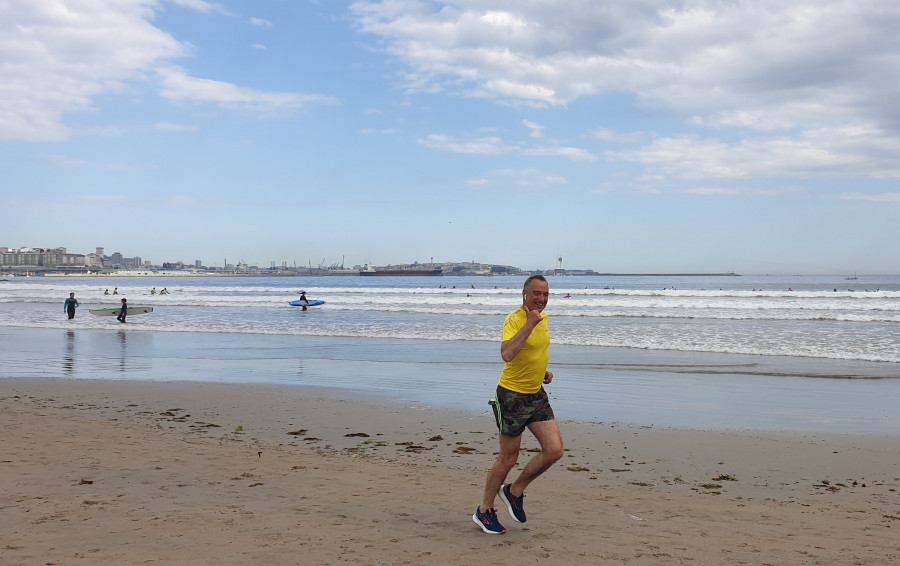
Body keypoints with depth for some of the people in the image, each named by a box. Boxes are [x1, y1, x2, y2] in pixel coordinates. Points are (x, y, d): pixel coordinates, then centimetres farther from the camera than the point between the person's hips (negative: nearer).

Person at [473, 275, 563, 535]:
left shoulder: (543, 318, 7)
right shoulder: (514, 319, -19)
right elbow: (507, 354, -37)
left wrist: (544, 371, 9)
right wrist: (529, 323, -35)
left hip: (537, 394, 7)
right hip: (513, 396, -7)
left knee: (554, 450, -3)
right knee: (508, 459, 2)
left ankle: (515, 491, 19)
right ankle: (484, 511, 21)